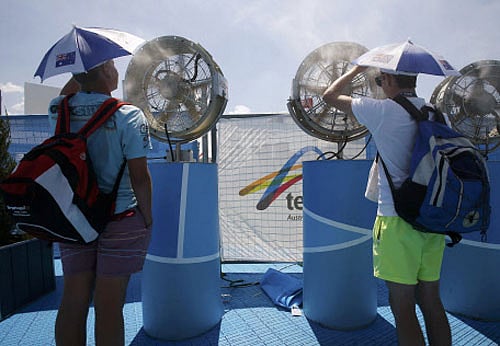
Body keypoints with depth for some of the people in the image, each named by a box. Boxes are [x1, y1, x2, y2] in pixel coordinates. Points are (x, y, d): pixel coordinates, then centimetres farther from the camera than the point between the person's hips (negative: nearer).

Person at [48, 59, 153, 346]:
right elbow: (139, 177, -14)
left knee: (73, 301, 15)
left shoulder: (59, 111, 1)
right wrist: (148, 218, -3)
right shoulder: (128, 116, -14)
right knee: (109, 305, 6)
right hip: (120, 218, -5)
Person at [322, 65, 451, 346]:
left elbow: (330, 96, 4)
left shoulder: (383, 111, -9)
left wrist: (356, 70, 19)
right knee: (431, 301, 17)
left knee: (403, 305, 3)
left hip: (397, 218, -7)